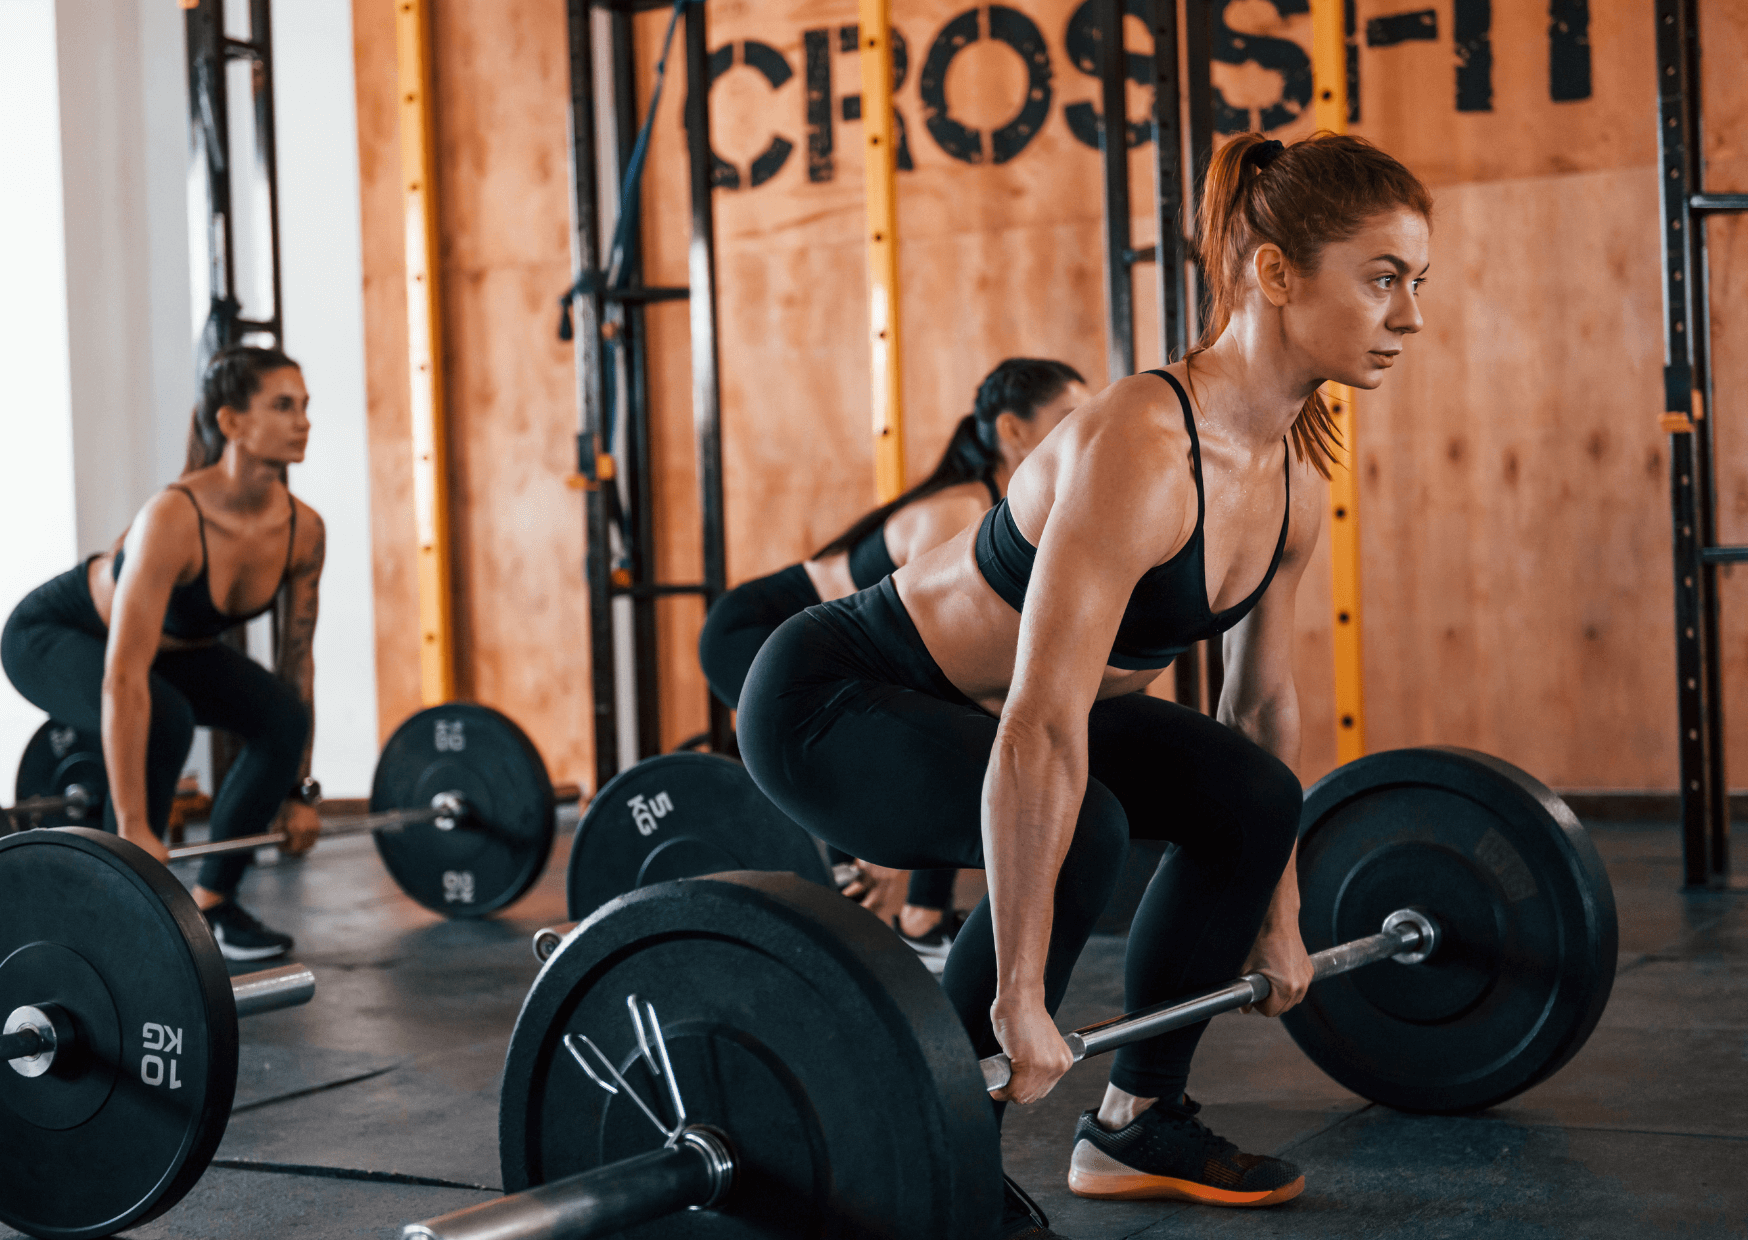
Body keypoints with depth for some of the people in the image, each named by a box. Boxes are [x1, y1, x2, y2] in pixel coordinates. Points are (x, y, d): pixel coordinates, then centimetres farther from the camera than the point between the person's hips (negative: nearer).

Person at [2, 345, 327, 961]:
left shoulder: (302, 528, -19)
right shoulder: (174, 519, -39)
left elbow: (298, 659, -5)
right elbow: (122, 680, -41)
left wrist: (299, 790, -2)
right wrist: (133, 829, -42)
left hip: (169, 642, 7)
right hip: (53, 636, -6)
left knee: (282, 718, -13)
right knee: (162, 719, -33)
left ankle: (211, 903, 4)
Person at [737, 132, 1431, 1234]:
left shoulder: (1296, 474, -4)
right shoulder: (1142, 448, -32)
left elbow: (1265, 698, 10)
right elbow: (1039, 733, -36)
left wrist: (1277, 912, 15)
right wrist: (1019, 997, -34)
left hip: (965, 700, 9)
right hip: (832, 697, -9)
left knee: (1250, 802, 2)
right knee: (1072, 835, -31)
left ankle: (1137, 1125, 16)